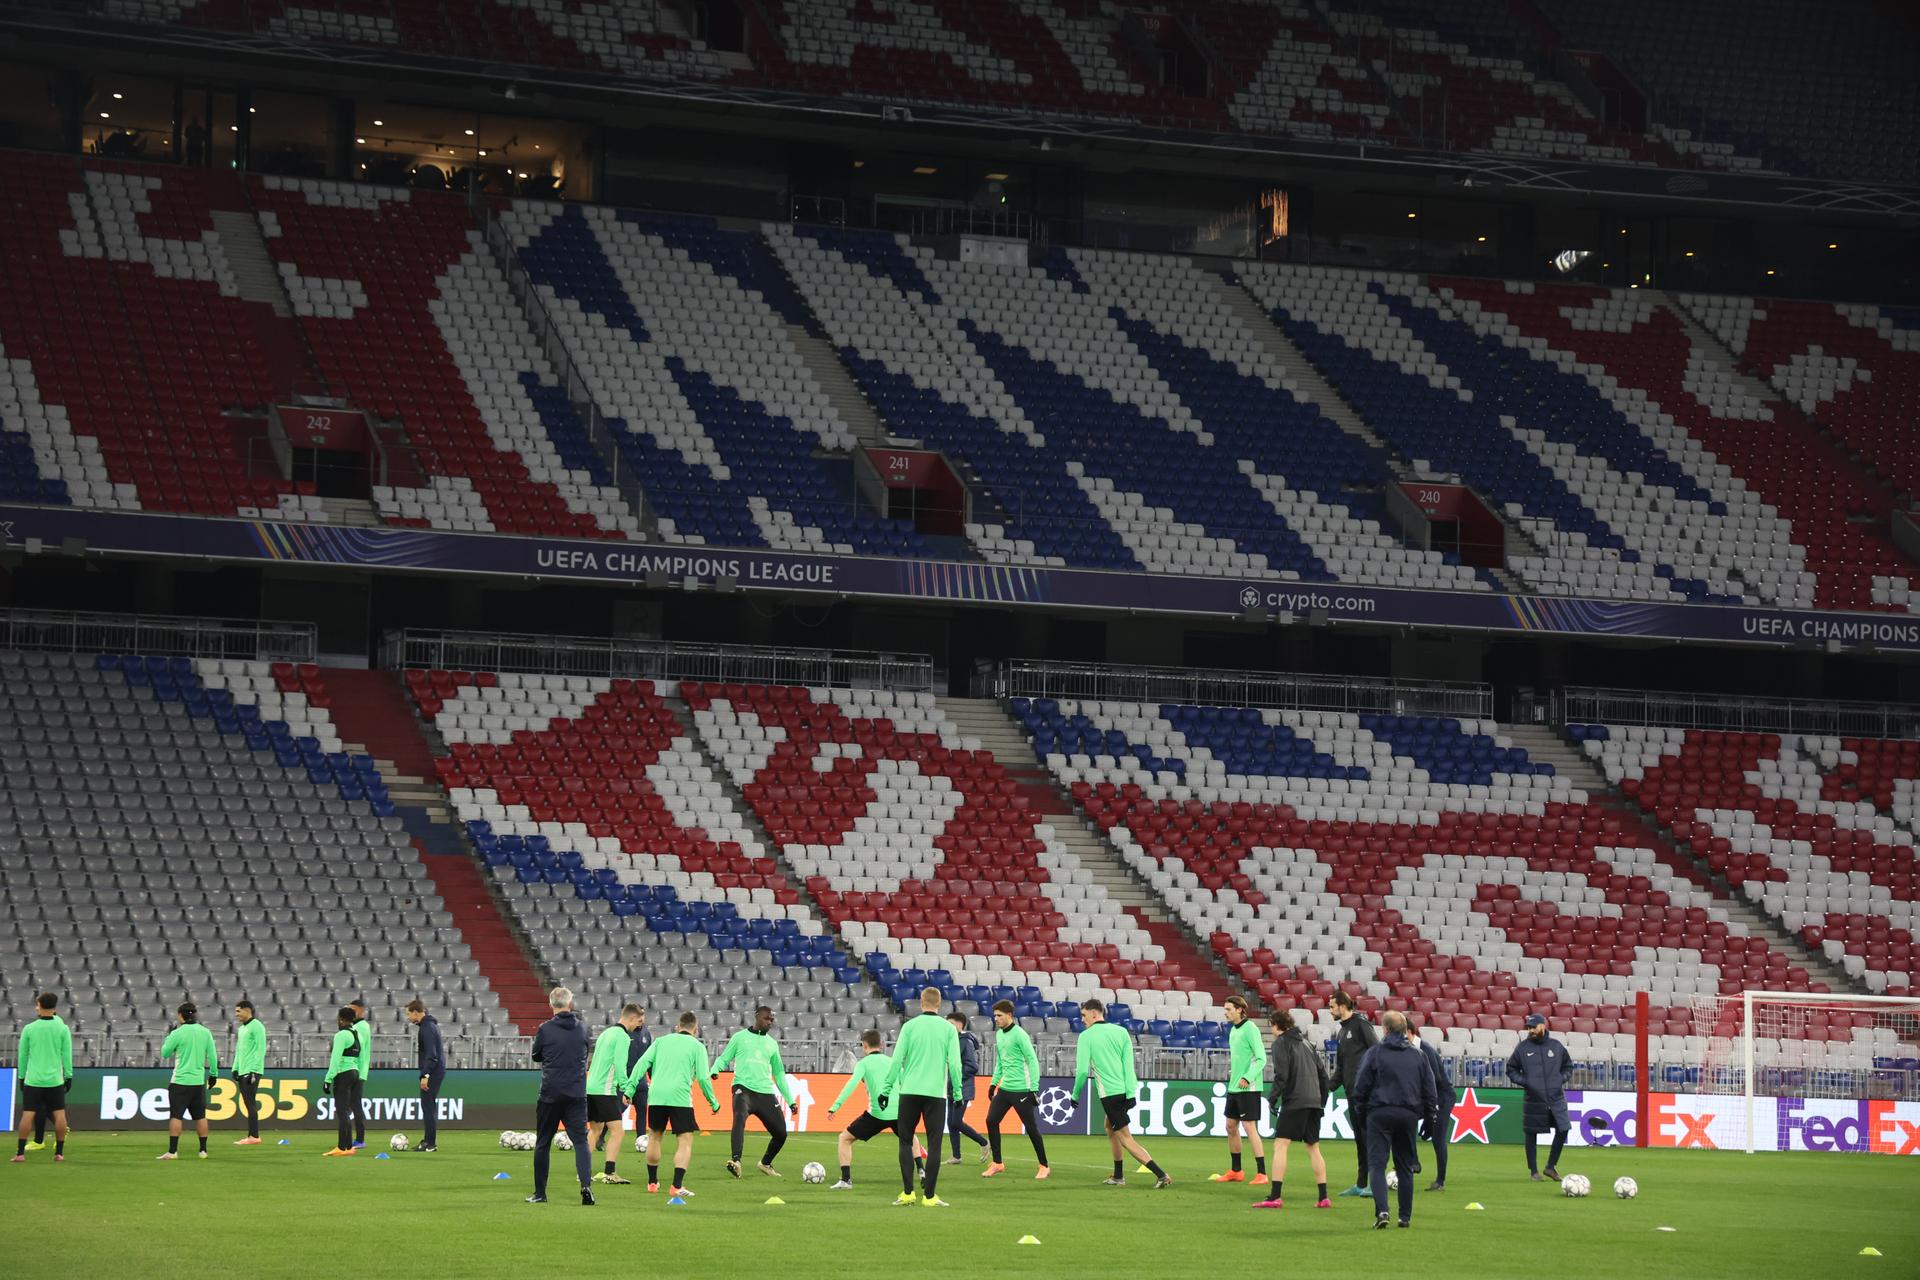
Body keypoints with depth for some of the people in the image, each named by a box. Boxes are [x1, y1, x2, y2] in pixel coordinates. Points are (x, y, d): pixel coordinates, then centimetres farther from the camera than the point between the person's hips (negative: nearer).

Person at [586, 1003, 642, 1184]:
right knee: (617, 1129, -7)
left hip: (590, 1087, 9)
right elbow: (620, 1066, -17)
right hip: (605, 1089, -9)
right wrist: (626, 1091, -18)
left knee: (595, 1129, 18)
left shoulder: (605, 1033, 19)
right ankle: (609, 1173, -13)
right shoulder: (623, 1037, -8)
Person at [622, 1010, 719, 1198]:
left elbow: (642, 1064, 6)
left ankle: (652, 1182, 30)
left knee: (654, 1136, 21)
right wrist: (714, 1103, 9)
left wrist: (630, 1088, 4)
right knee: (685, 1141, 0)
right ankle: (677, 1185, -14)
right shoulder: (697, 1046, 8)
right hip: (680, 1097, -4)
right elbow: (703, 1077, 0)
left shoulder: (661, 1041, 17)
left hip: (656, 1096, 4)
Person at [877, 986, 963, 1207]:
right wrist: (957, 1093, 8)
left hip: (909, 1092, 0)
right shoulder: (949, 1029, 2)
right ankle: (929, 1195, 2)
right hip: (936, 1093, 0)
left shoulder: (910, 1026, 1)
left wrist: (886, 1089, 5)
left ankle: (908, 1192, 4)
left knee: (905, 1141, 11)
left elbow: (896, 1060, -1)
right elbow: (954, 1063, -1)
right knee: (934, 1145, 4)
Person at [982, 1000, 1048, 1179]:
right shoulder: (999, 1034, 10)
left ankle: (1043, 1166, 10)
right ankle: (997, 1164, 11)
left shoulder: (1019, 1034, -14)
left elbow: (1033, 1061, -14)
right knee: (991, 1121, 1)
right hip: (1004, 1088, 8)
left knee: (1031, 1127, -2)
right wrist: (994, 1082, 20)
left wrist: (1034, 1088, -17)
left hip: (1021, 1089, -8)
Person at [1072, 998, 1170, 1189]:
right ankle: (1118, 1176, 29)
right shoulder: (1121, 1031, 8)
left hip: (1109, 1093, -7)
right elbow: (1129, 1063, 1)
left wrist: (1075, 1095, 3)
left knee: (1125, 1138, -4)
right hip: (1126, 1091, 7)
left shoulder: (1086, 1036, -6)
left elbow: (1082, 1070, -10)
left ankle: (1161, 1175, -16)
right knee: (1110, 1127, 26)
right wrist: (1130, 1092, -2)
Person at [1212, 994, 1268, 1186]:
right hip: (1233, 1087, 9)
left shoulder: (1250, 1028, -13)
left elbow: (1261, 1058, -17)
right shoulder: (1233, 1030, 14)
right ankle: (1236, 1172, 23)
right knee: (1231, 1127, 12)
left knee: (1250, 1127, -11)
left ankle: (1261, 1173, -9)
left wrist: (1248, 1078, -25)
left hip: (1248, 1088, -9)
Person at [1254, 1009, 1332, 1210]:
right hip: (1314, 1101, 7)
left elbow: (1281, 1074, -12)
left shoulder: (1281, 1043, -1)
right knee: (1313, 1147, 15)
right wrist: (1322, 1101, 22)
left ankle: (1275, 1197, -18)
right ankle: (1323, 1198, 12)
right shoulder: (1305, 1043, 21)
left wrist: (1274, 1098, -8)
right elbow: (1322, 1072, 18)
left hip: (1294, 1101, -7)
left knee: (1280, 1145, -8)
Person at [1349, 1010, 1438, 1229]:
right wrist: (1428, 1118, 19)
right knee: (1405, 1167, 14)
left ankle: (1382, 1210, -22)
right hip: (1409, 1116, 3)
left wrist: (1361, 1104, 13)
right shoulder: (1418, 1055, 8)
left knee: (1376, 1164, -3)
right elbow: (1430, 1090, 10)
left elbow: (1361, 1086, -5)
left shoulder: (1375, 1053, -3)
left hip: (1380, 1113, -3)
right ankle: (1405, 1216, 15)